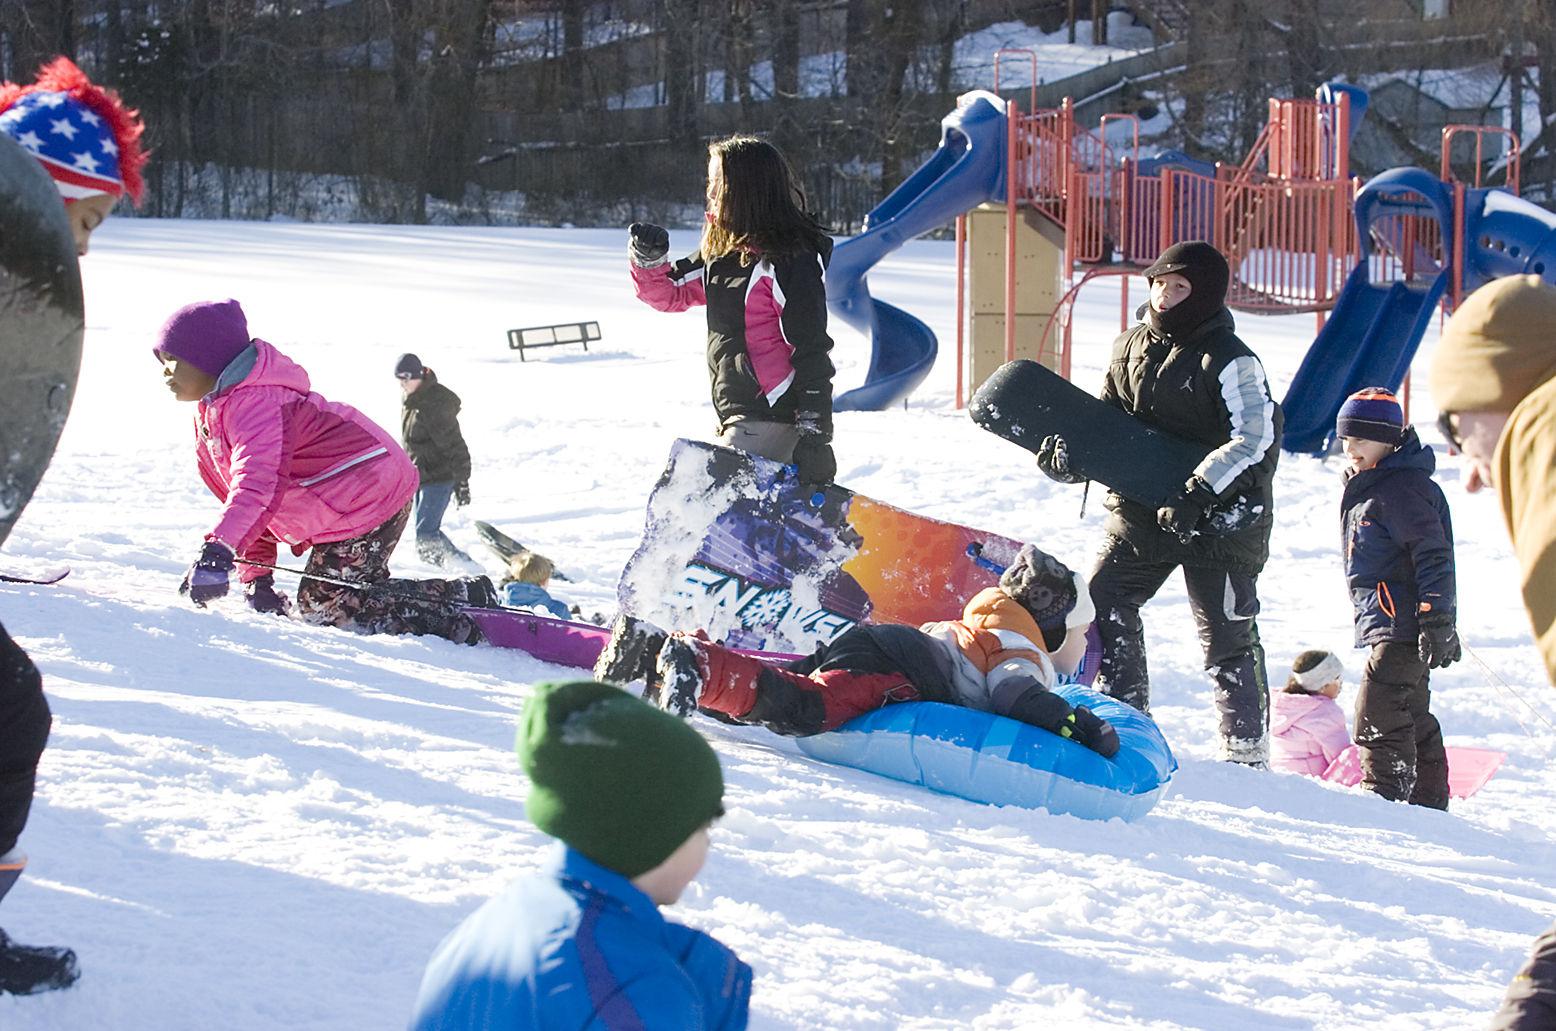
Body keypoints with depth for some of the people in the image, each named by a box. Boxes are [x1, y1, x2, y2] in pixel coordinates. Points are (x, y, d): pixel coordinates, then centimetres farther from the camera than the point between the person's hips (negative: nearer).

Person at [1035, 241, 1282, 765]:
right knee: (1103, 598, -3)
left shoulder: (1229, 361, -13)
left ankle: (1246, 750, 8)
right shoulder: (1130, 347, 7)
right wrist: (1068, 454, -4)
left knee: (1226, 632, -2)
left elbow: (1255, 437, -19)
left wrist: (1199, 493, -27)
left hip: (1221, 513, -6)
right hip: (1144, 507, 6)